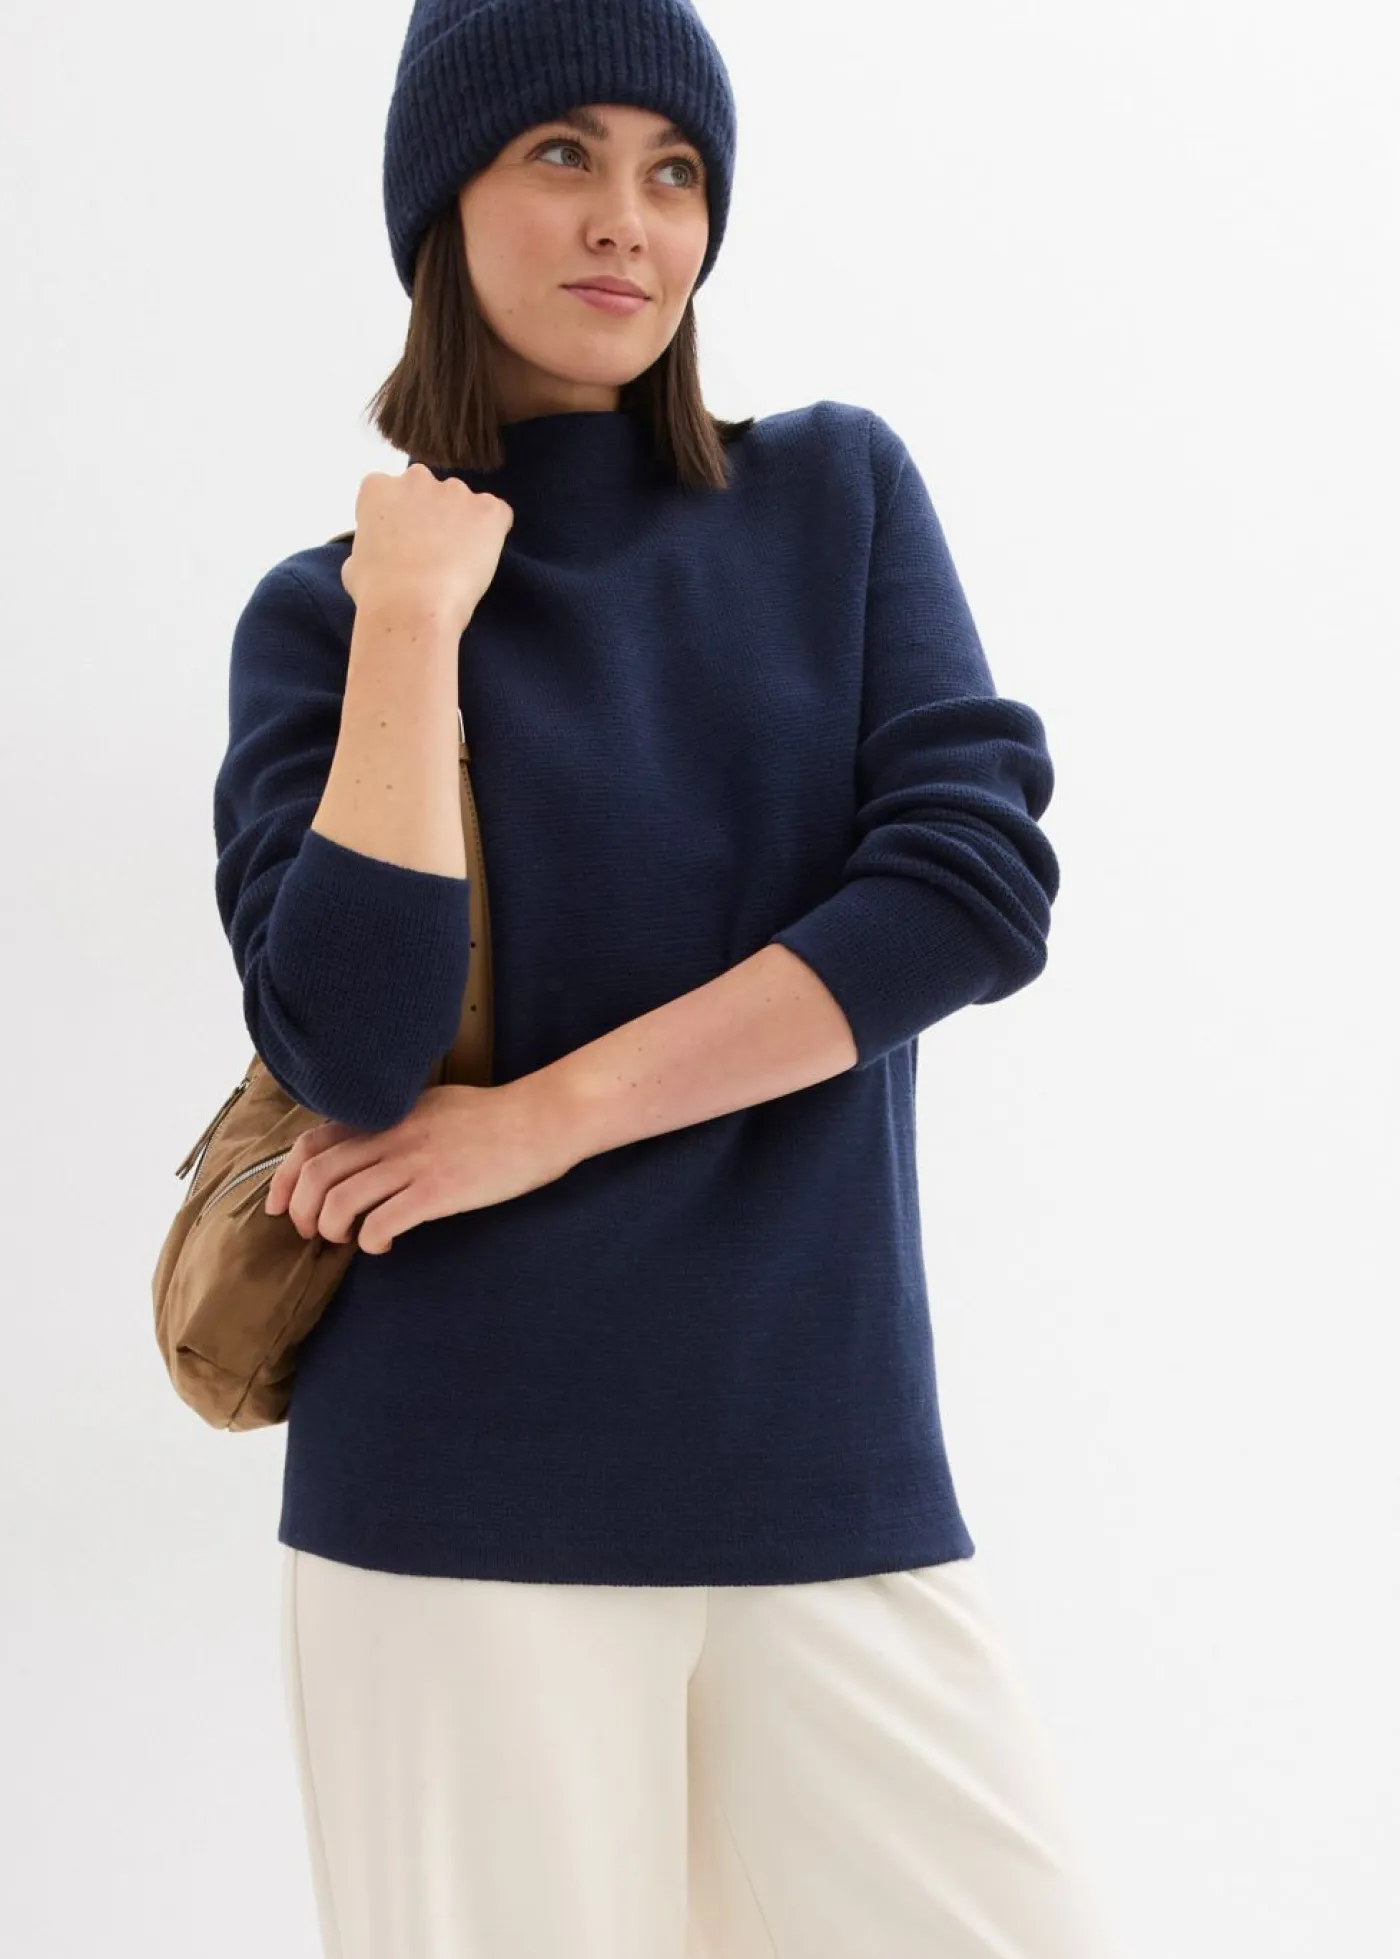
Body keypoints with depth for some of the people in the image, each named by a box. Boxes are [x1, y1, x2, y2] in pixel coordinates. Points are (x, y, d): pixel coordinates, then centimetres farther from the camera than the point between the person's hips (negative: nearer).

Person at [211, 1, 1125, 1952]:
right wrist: (414, 614, -9)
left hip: (834, 1476, 2)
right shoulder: (325, 610, 3)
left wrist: (550, 1116, -9)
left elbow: (979, 879, -6)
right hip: (462, 1508, -1)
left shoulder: (838, 493, 8)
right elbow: (354, 1045, -11)